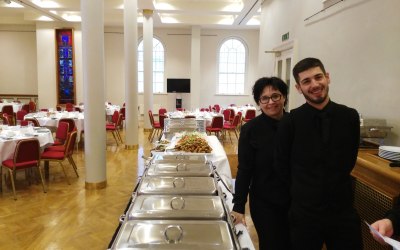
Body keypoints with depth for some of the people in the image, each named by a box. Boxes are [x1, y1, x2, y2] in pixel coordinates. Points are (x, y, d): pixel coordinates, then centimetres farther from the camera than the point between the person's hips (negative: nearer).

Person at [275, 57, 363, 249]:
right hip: (304, 212, -2)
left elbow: (350, 160, 8)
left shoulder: (350, 116, -5)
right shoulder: (290, 121, -13)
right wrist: (302, 192, 8)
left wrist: (336, 187, 11)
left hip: (343, 209, 2)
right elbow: (281, 166, -3)